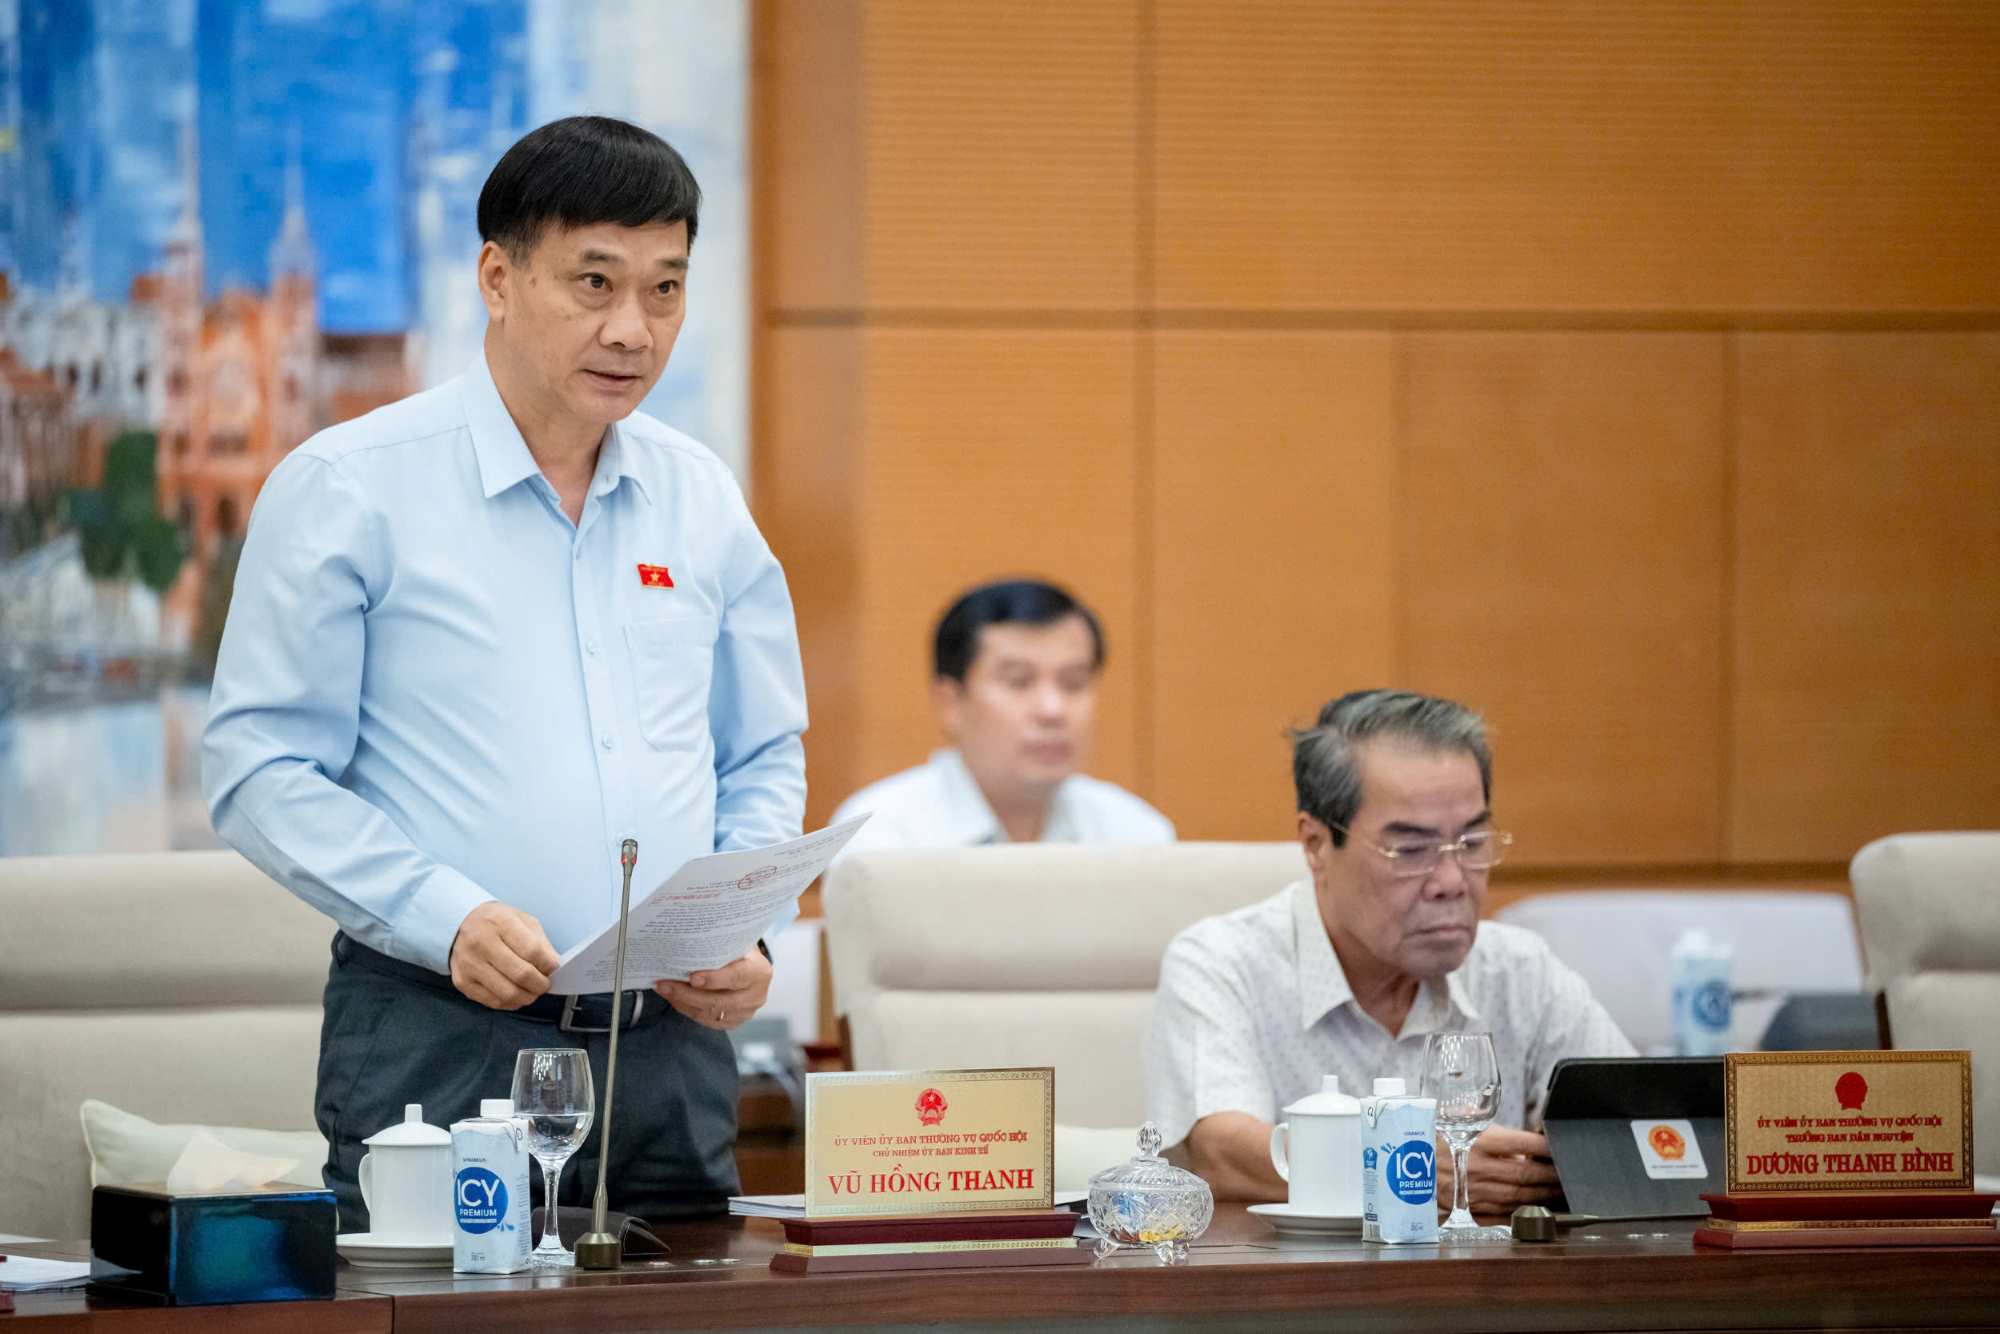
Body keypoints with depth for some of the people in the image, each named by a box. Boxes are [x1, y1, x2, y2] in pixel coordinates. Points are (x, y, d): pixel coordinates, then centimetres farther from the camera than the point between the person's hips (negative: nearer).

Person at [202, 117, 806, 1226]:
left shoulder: (700, 499, 13)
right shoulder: (346, 489, -2)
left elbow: (764, 759, 21)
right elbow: (258, 771, -6)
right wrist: (449, 919, -18)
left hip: (674, 1045, 5)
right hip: (437, 1048, -4)